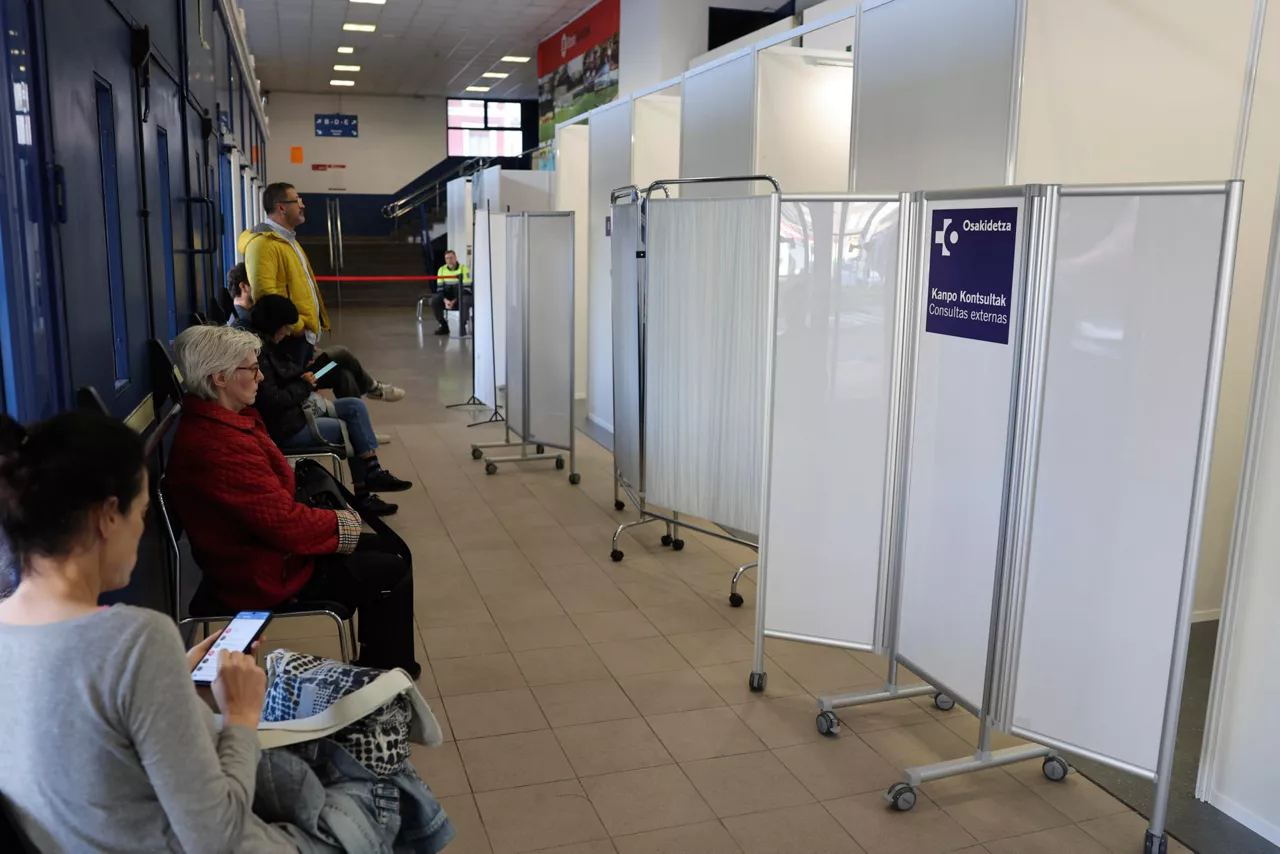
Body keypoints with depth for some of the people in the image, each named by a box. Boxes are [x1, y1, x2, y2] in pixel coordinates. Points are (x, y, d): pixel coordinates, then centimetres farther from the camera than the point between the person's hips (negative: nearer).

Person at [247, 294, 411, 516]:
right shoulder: (256, 351, -22)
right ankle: (362, 493, 12)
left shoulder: (269, 345, 11)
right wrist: (304, 385, -12)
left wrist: (305, 376, 0)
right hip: (285, 425, -10)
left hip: (301, 407, 10)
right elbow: (271, 400, -27)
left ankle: (372, 473, -2)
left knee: (355, 406, 1)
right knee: (350, 429, -2)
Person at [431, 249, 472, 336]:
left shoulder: (464, 269, -11)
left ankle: (462, 326, -18)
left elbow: (466, 289, -15)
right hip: (447, 298, 4)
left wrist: (454, 301, -24)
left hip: (461, 298, -4)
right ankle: (444, 326, -7)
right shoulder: (441, 270, 2)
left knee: (465, 301, -38)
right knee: (434, 301, -23)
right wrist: (445, 300, -21)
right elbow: (440, 289, -1)